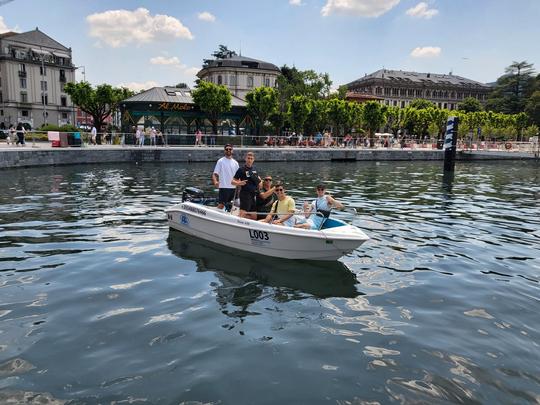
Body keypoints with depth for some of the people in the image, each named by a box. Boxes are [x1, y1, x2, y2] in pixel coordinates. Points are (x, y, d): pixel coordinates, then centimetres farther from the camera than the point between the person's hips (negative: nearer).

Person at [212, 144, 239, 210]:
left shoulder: (235, 162, 13)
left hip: (233, 187, 5)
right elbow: (215, 174, -8)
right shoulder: (221, 161, -1)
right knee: (221, 205, -9)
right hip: (224, 187, -5)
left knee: (230, 205, 12)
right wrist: (215, 181, -27)